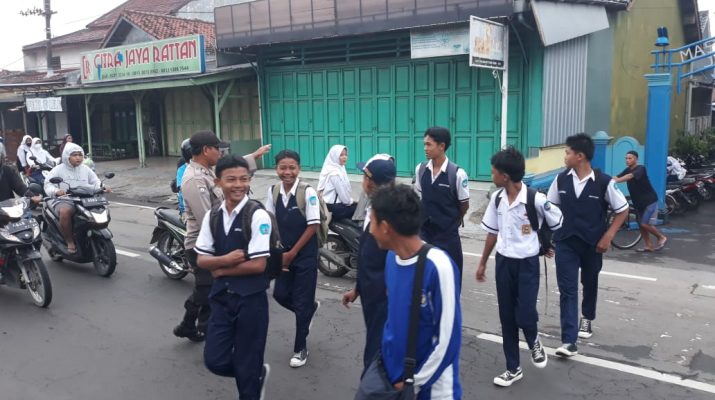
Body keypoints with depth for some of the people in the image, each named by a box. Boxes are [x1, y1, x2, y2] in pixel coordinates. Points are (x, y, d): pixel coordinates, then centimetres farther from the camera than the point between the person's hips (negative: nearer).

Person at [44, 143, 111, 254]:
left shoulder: (85, 169, 17)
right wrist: (56, 191, -26)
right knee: (65, 211, -38)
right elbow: (48, 184, -3)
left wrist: (103, 187, -8)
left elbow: (96, 182, 15)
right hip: (64, 200, -4)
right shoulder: (58, 170, 5)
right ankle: (70, 241, -21)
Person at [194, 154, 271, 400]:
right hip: (221, 296, 5)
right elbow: (201, 260, 3)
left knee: (246, 364, 8)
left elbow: (258, 265, -17)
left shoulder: (258, 216, -14)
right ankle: (257, 375, 36)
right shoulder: (212, 216, 3)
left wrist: (221, 270, -9)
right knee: (215, 360, 8)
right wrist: (225, 259, -17)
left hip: (251, 298, -5)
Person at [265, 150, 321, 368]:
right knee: (280, 294, 6)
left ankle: (300, 349, 20)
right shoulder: (273, 192, -2)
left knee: (301, 302, 2)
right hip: (284, 253, 5)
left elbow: (313, 226, -14)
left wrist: (293, 252, -11)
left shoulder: (308, 192, -16)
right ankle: (310, 307, 38)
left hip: (305, 255, -5)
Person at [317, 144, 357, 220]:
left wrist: (351, 201, 5)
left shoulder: (338, 169, 9)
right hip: (333, 208, -9)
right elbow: (344, 197, -17)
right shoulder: (335, 173, -19)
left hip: (331, 204, 9)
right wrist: (351, 202, 0)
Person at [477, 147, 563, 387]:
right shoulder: (497, 199, -2)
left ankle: (534, 342, 29)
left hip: (527, 264, -4)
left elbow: (558, 224, -2)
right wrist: (483, 263, 13)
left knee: (525, 315, -9)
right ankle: (513, 368, 24)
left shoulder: (536, 199, -18)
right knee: (507, 317, 9)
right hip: (503, 262, 5)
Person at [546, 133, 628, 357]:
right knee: (567, 290, -6)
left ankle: (586, 319, 47)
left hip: (592, 244, -1)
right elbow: (550, 208, 8)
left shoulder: (604, 182, -13)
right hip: (565, 242, 1)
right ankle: (569, 341, -6)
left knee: (589, 284, 19)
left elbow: (623, 211, -3)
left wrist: (607, 237, -10)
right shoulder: (561, 180, -4)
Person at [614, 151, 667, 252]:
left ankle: (661, 237, 13)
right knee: (640, 224, 9)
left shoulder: (641, 168, -20)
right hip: (638, 202, 8)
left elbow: (630, 176, -39)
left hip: (649, 201, -8)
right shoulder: (627, 170, 3)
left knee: (644, 224, -10)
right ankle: (649, 246, 20)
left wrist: (615, 181, -53)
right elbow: (617, 177, -10)